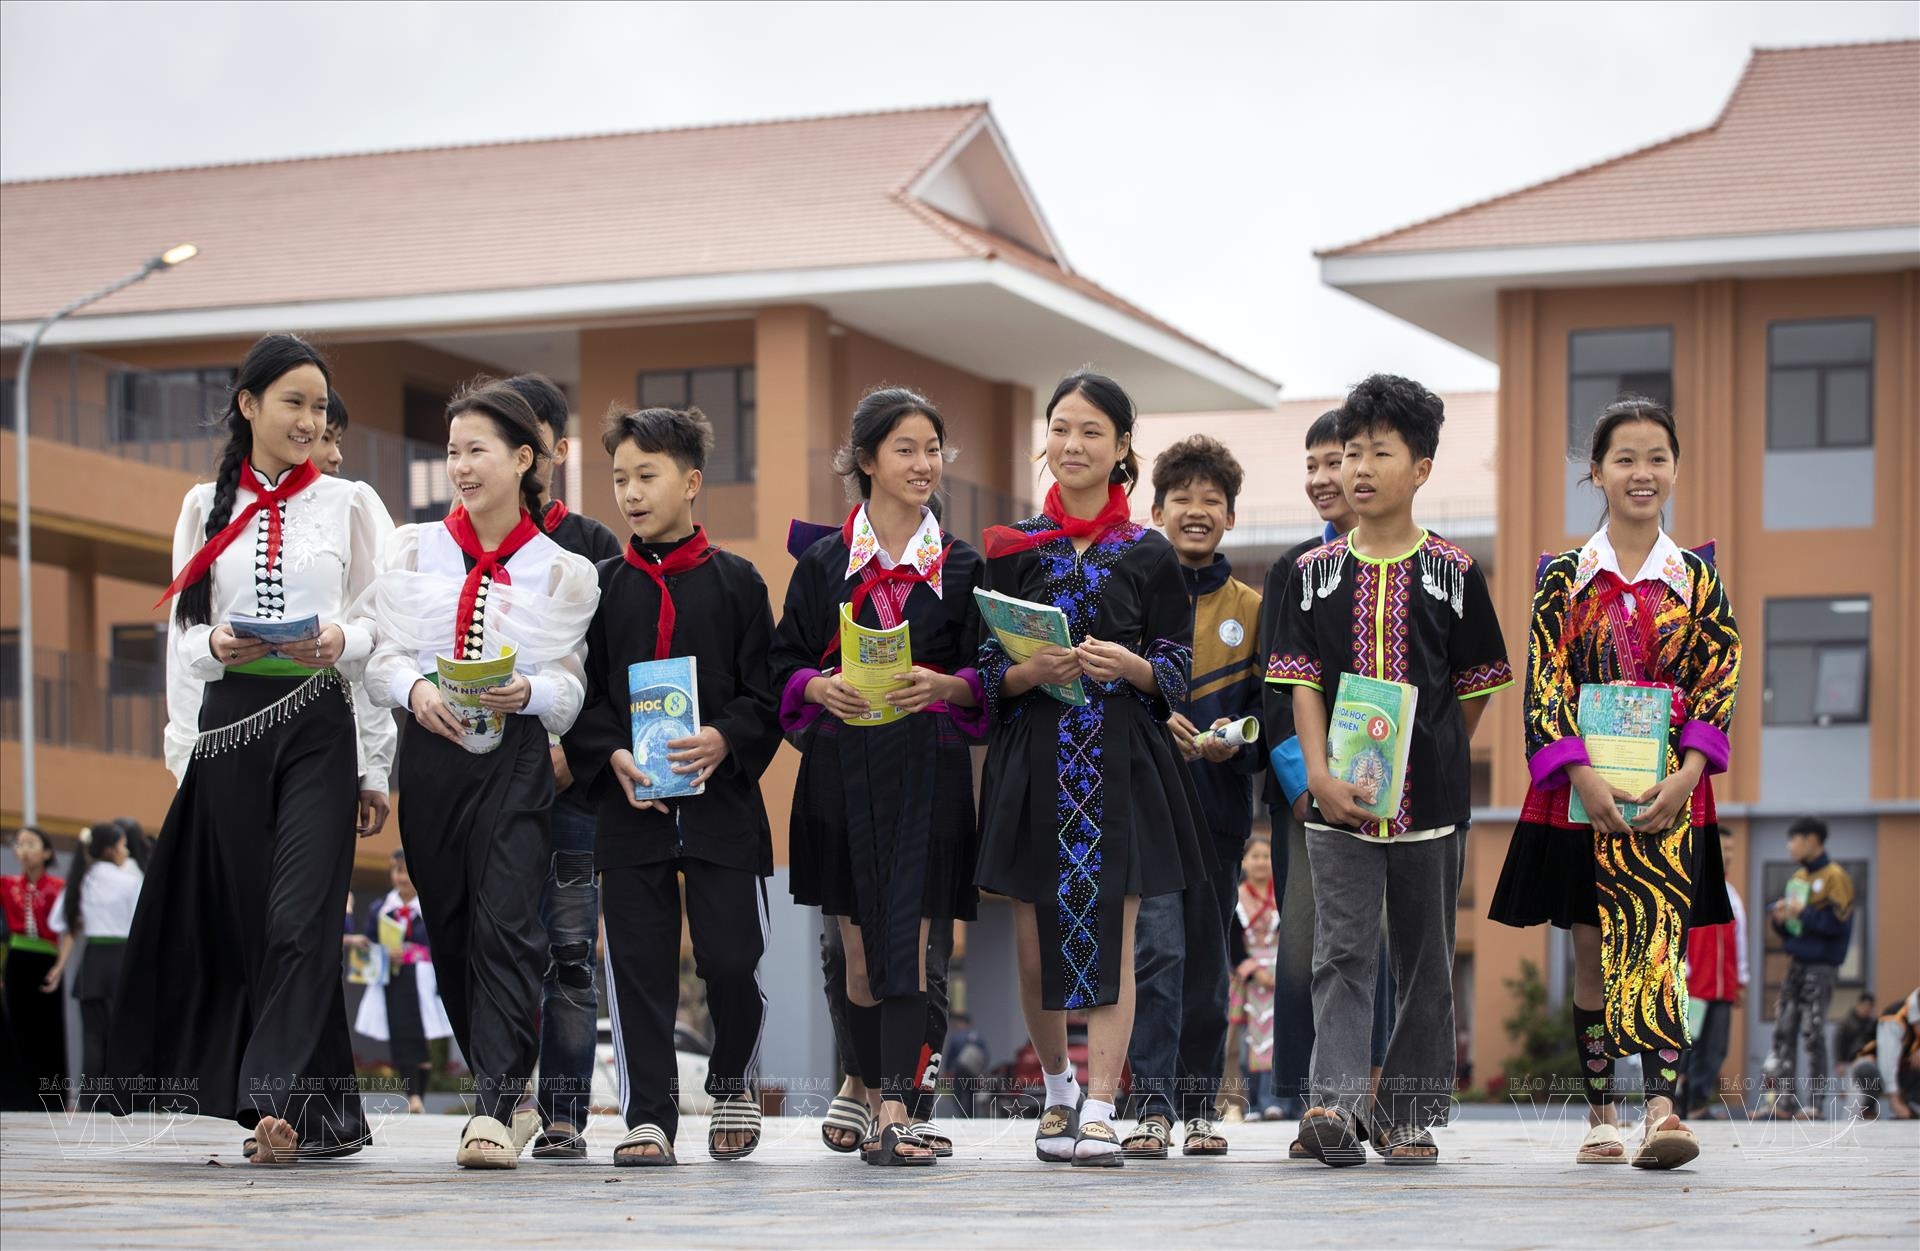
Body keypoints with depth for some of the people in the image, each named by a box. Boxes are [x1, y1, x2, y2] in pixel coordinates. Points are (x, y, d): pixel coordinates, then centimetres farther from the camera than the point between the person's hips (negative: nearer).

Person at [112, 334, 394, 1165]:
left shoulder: (350, 505, 9)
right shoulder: (206, 509, 14)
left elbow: (389, 628, 6)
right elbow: (182, 637, 14)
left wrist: (343, 642, -14)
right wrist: (217, 647, -7)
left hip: (318, 727, -3)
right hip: (229, 724, 3)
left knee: (297, 921, -16)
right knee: (246, 925, 2)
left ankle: (279, 1104, -23)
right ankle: (328, 1116, 10)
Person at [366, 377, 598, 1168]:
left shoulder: (561, 571, 6)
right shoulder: (412, 552, 12)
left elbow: (568, 686, 2)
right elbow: (383, 656, 6)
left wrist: (526, 692, -19)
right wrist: (415, 689, -14)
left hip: (516, 755, -3)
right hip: (431, 754, 3)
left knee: (505, 925, -15)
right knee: (450, 932, 7)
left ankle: (492, 1110, -21)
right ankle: (510, 1098, 19)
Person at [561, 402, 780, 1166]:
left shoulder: (735, 582, 4)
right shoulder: (602, 586, 8)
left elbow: (766, 693, 2)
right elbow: (581, 695, 7)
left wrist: (724, 740, -16)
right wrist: (612, 758, -10)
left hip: (722, 798, -1)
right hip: (629, 802, 1)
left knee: (732, 959, -3)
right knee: (638, 964, -1)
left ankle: (732, 1081, 23)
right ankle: (648, 1117, 5)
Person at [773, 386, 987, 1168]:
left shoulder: (961, 566, 7)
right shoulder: (822, 563, 8)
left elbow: (987, 677, 5)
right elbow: (786, 666, 8)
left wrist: (944, 686, -16)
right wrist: (821, 687, -13)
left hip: (928, 772, -1)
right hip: (843, 772, 1)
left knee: (909, 947, -11)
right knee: (860, 957, 3)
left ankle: (894, 1119, -17)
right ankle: (882, 1110, 18)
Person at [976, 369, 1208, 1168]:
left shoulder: (1150, 555, 4)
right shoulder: (1013, 549, 7)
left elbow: (1177, 674, 5)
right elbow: (987, 672, 6)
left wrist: (1128, 666, -16)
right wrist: (1033, 670, -15)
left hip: (1123, 765, -1)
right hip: (1033, 764, 1)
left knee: (1112, 939, -5)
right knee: (1035, 947, 4)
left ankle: (1099, 1111, -2)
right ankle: (1058, 1086, 27)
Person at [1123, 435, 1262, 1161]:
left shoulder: (1250, 610, 9)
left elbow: (1269, 711, 8)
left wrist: (1237, 743, -13)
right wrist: (1152, 722, -16)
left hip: (1218, 799, 3)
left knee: (1208, 960, 9)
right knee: (1158, 947, -14)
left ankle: (1199, 1108, 20)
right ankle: (1153, 1108, -13)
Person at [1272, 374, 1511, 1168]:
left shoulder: (1453, 574, 3)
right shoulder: (1315, 572, 6)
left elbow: (1476, 689, 8)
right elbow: (1303, 683, 2)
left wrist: (1432, 762, 3)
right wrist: (1320, 775, -10)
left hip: (1430, 797, 0)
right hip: (1340, 801, 0)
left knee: (1425, 960, 6)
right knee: (1341, 952, -8)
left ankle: (1409, 1115, 14)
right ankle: (1335, 1103, -15)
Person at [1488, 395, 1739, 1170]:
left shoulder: (1697, 580, 7)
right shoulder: (1565, 577, 4)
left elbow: (1719, 684, 1)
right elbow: (1546, 686, -3)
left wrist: (1685, 773, -13)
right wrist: (1584, 775, -15)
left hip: (1668, 794, 0)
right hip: (1583, 789, 1)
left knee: (1659, 946, -14)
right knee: (1592, 952, 6)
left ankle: (1663, 1109, -24)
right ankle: (1601, 1114, 14)